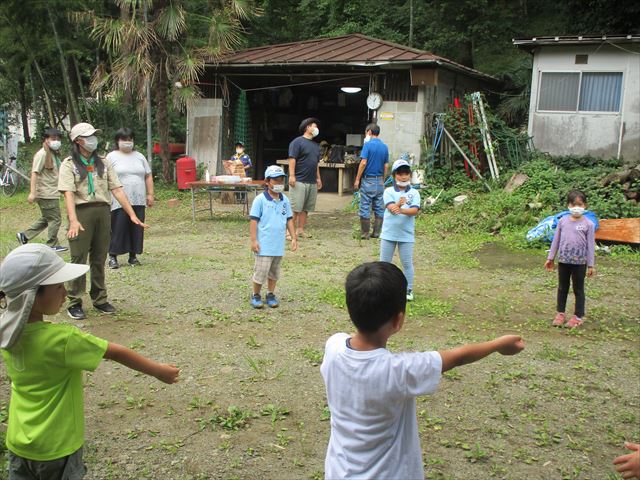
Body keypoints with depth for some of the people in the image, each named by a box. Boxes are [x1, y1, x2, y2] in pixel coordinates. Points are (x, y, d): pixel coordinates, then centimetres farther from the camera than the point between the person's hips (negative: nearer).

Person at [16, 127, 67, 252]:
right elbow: (34, 173, -19)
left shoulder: (54, 154, 13)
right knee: (55, 220, 0)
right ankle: (52, 245, 12)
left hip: (52, 193, 10)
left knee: (46, 219, 19)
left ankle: (24, 236, 24)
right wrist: (32, 192, -24)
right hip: (47, 194, -10)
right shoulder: (42, 154, -14)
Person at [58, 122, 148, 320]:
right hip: (82, 211, -4)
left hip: (103, 211, 4)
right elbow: (68, 193, -12)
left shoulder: (103, 163, 14)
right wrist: (73, 220, -27)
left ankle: (99, 299, 21)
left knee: (99, 259, 10)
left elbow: (117, 189, 9)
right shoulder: (69, 164, 0)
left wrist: (132, 214, 1)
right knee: (79, 258, -2)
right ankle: (74, 303, 6)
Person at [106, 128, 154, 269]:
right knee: (118, 229, -3)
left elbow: (148, 177, 15)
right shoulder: (112, 157, 3)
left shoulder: (139, 156, 15)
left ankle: (133, 256, 15)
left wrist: (150, 194, 7)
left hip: (138, 201, 4)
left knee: (137, 229, 5)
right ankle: (113, 256, 7)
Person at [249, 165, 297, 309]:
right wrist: (254, 240, -11)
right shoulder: (260, 200, -10)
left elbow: (289, 220, 12)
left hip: (279, 244, 5)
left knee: (274, 271, 16)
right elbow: (254, 220, -9)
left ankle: (271, 294, 30)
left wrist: (294, 238, 8)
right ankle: (256, 296, 16)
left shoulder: (285, 200, 6)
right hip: (264, 244, -5)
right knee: (261, 271, -1)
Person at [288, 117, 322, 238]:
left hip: (312, 182, 7)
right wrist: (292, 176, -18)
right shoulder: (297, 142, -4)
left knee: (306, 208, 8)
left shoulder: (316, 145, 20)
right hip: (299, 181, -7)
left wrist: (318, 178, 21)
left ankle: (300, 230, 14)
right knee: (295, 208, -7)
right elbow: (292, 159, -11)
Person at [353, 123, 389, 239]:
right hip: (380, 181, 5)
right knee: (379, 208, 9)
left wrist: (357, 179, -10)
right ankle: (376, 232, 13)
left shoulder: (368, 144, -9)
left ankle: (365, 233, 2)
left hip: (368, 180, -5)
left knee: (365, 208, 0)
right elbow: (386, 166, 9)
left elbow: (363, 163, -15)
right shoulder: (385, 147, 8)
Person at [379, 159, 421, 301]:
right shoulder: (388, 191, -1)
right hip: (388, 233, 0)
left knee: (407, 263, 7)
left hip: (406, 235, 0)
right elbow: (391, 207, -17)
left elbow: (414, 210, -14)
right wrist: (398, 204, -39)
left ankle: (409, 289, 19)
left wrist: (401, 210, -33)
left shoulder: (414, 193, 0)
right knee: (384, 262, 10)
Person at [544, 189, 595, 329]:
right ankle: (560, 313, 25)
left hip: (580, 262, -3)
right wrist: (550, 258, 8)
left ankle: (578, 316, 18)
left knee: (578, 289, 8)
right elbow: (556, 240, 7)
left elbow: (590, 245, -4)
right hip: (563, 260, 3)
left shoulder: (588, 224, -7)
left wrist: (591, 265, -4)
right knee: (562, 288, 13)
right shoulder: (562, 221, 0)